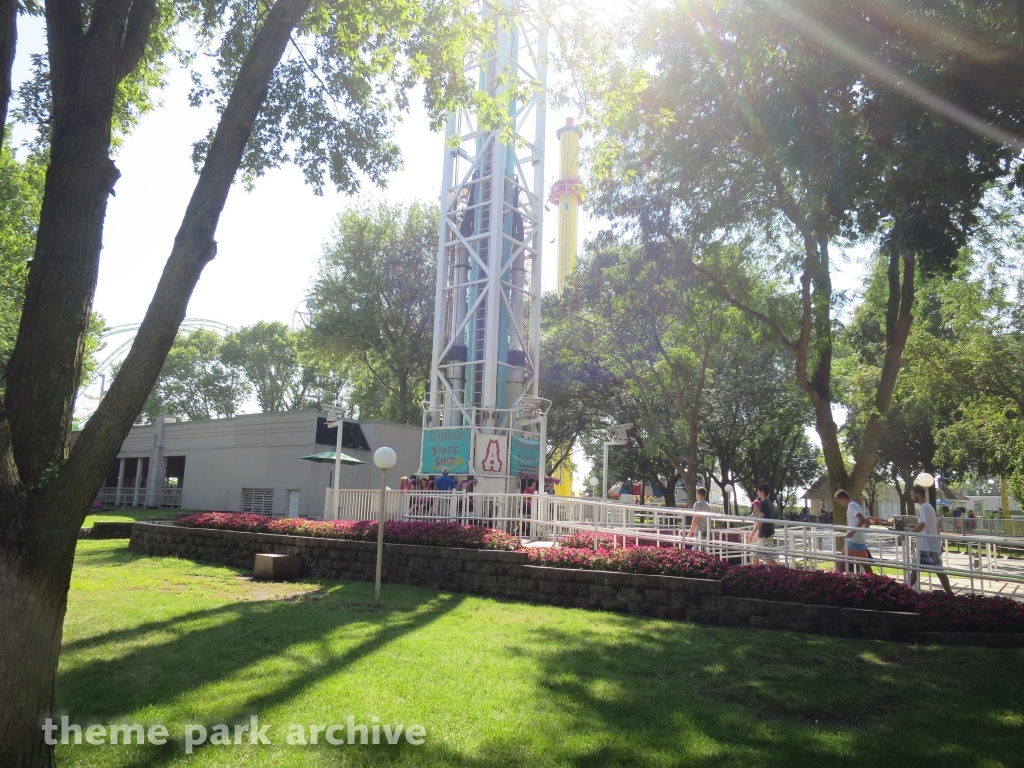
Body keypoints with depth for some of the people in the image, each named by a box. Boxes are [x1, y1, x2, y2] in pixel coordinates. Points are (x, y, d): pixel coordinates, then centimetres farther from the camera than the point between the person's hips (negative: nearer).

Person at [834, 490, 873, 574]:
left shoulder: (851, 505, -10)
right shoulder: (856, 505, 18)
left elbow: (862, 519, -22)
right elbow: (866, 521, 22)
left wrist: (852, 532, -23)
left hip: (853, 540, -9)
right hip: (861, 540, 9)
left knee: (841, 562, -5)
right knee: (865, 564, 11)